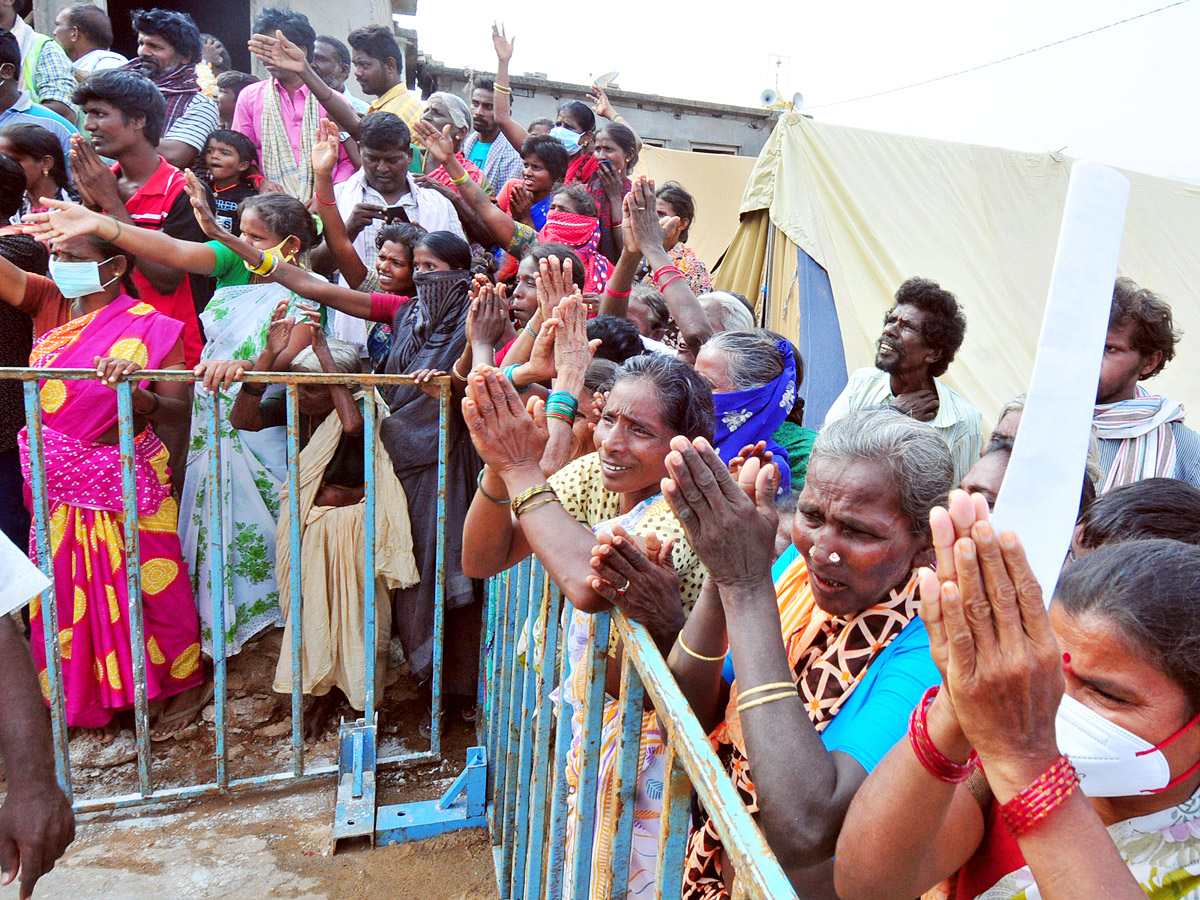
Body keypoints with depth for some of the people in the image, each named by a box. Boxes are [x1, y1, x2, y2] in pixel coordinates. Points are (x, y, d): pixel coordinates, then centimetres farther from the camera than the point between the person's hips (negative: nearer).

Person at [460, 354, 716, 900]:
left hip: (647, 734, -6)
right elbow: (482, 561, -10)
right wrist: (499, 468, -28)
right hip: (590, 708, 6)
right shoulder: (596, 474, -8)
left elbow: (590, 586, -44)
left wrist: (522, 470, -35)